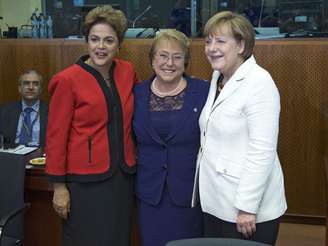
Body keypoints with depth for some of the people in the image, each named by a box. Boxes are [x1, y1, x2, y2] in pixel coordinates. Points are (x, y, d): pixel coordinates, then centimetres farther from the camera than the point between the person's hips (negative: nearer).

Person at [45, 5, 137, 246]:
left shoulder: (128, 72, 3)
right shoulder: (68, 80, -11)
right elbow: (56, 136, -8)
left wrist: (131, 160, 10)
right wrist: (59, 186, -8)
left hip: (123, 176, 5)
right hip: (86, 181, -5)